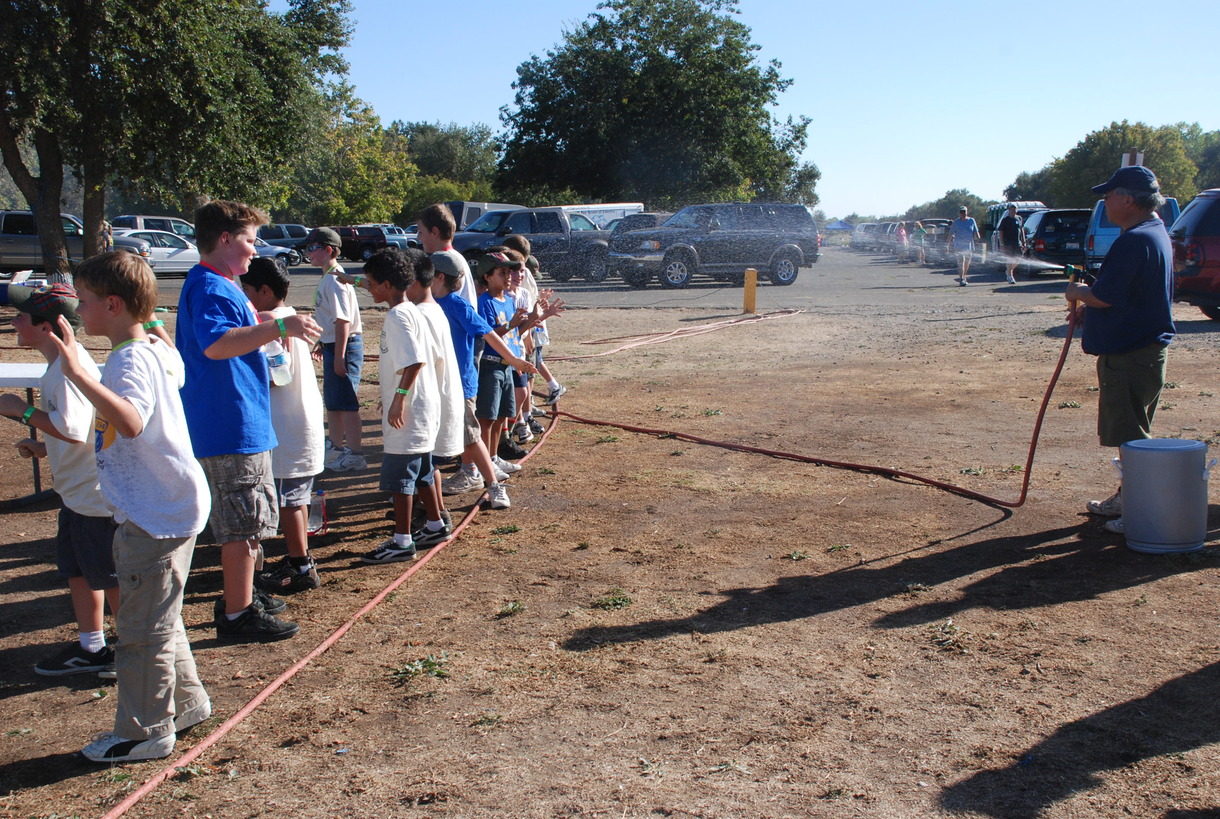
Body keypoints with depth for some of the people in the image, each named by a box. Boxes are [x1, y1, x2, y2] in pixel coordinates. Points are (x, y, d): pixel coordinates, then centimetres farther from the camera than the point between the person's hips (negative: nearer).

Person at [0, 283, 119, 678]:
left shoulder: (69, 367, -22)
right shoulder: (61, 363, 10)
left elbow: (74, 430, -34)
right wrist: (43, 447, 12)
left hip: (97, 493, -11)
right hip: (76, 492, 11)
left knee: (109, 577, 2)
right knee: (76, 568, 20)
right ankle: (91, 647, 33)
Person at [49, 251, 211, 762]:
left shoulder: (133, 360, -20)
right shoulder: (150, 352, 11)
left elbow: (132, 422, -40)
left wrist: (77, 372, -44)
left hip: (156, 516, -11)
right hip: (152, 510, 11)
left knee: (142, 627, 2)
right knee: (156, 619, 23)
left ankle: (145, 732, 15)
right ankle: (185, 702, 36)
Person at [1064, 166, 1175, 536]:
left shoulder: (1134, 241, -21)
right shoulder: (1156, 233, 14)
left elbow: (1105, 296, -24)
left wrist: (1078, 294, -4)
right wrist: (1088, 307, 12)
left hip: (1130, 357, -11)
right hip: (1145, 349, 11)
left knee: (1130, 436, -4)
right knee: (1129, 432, 20)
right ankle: (1127, 497, 32)